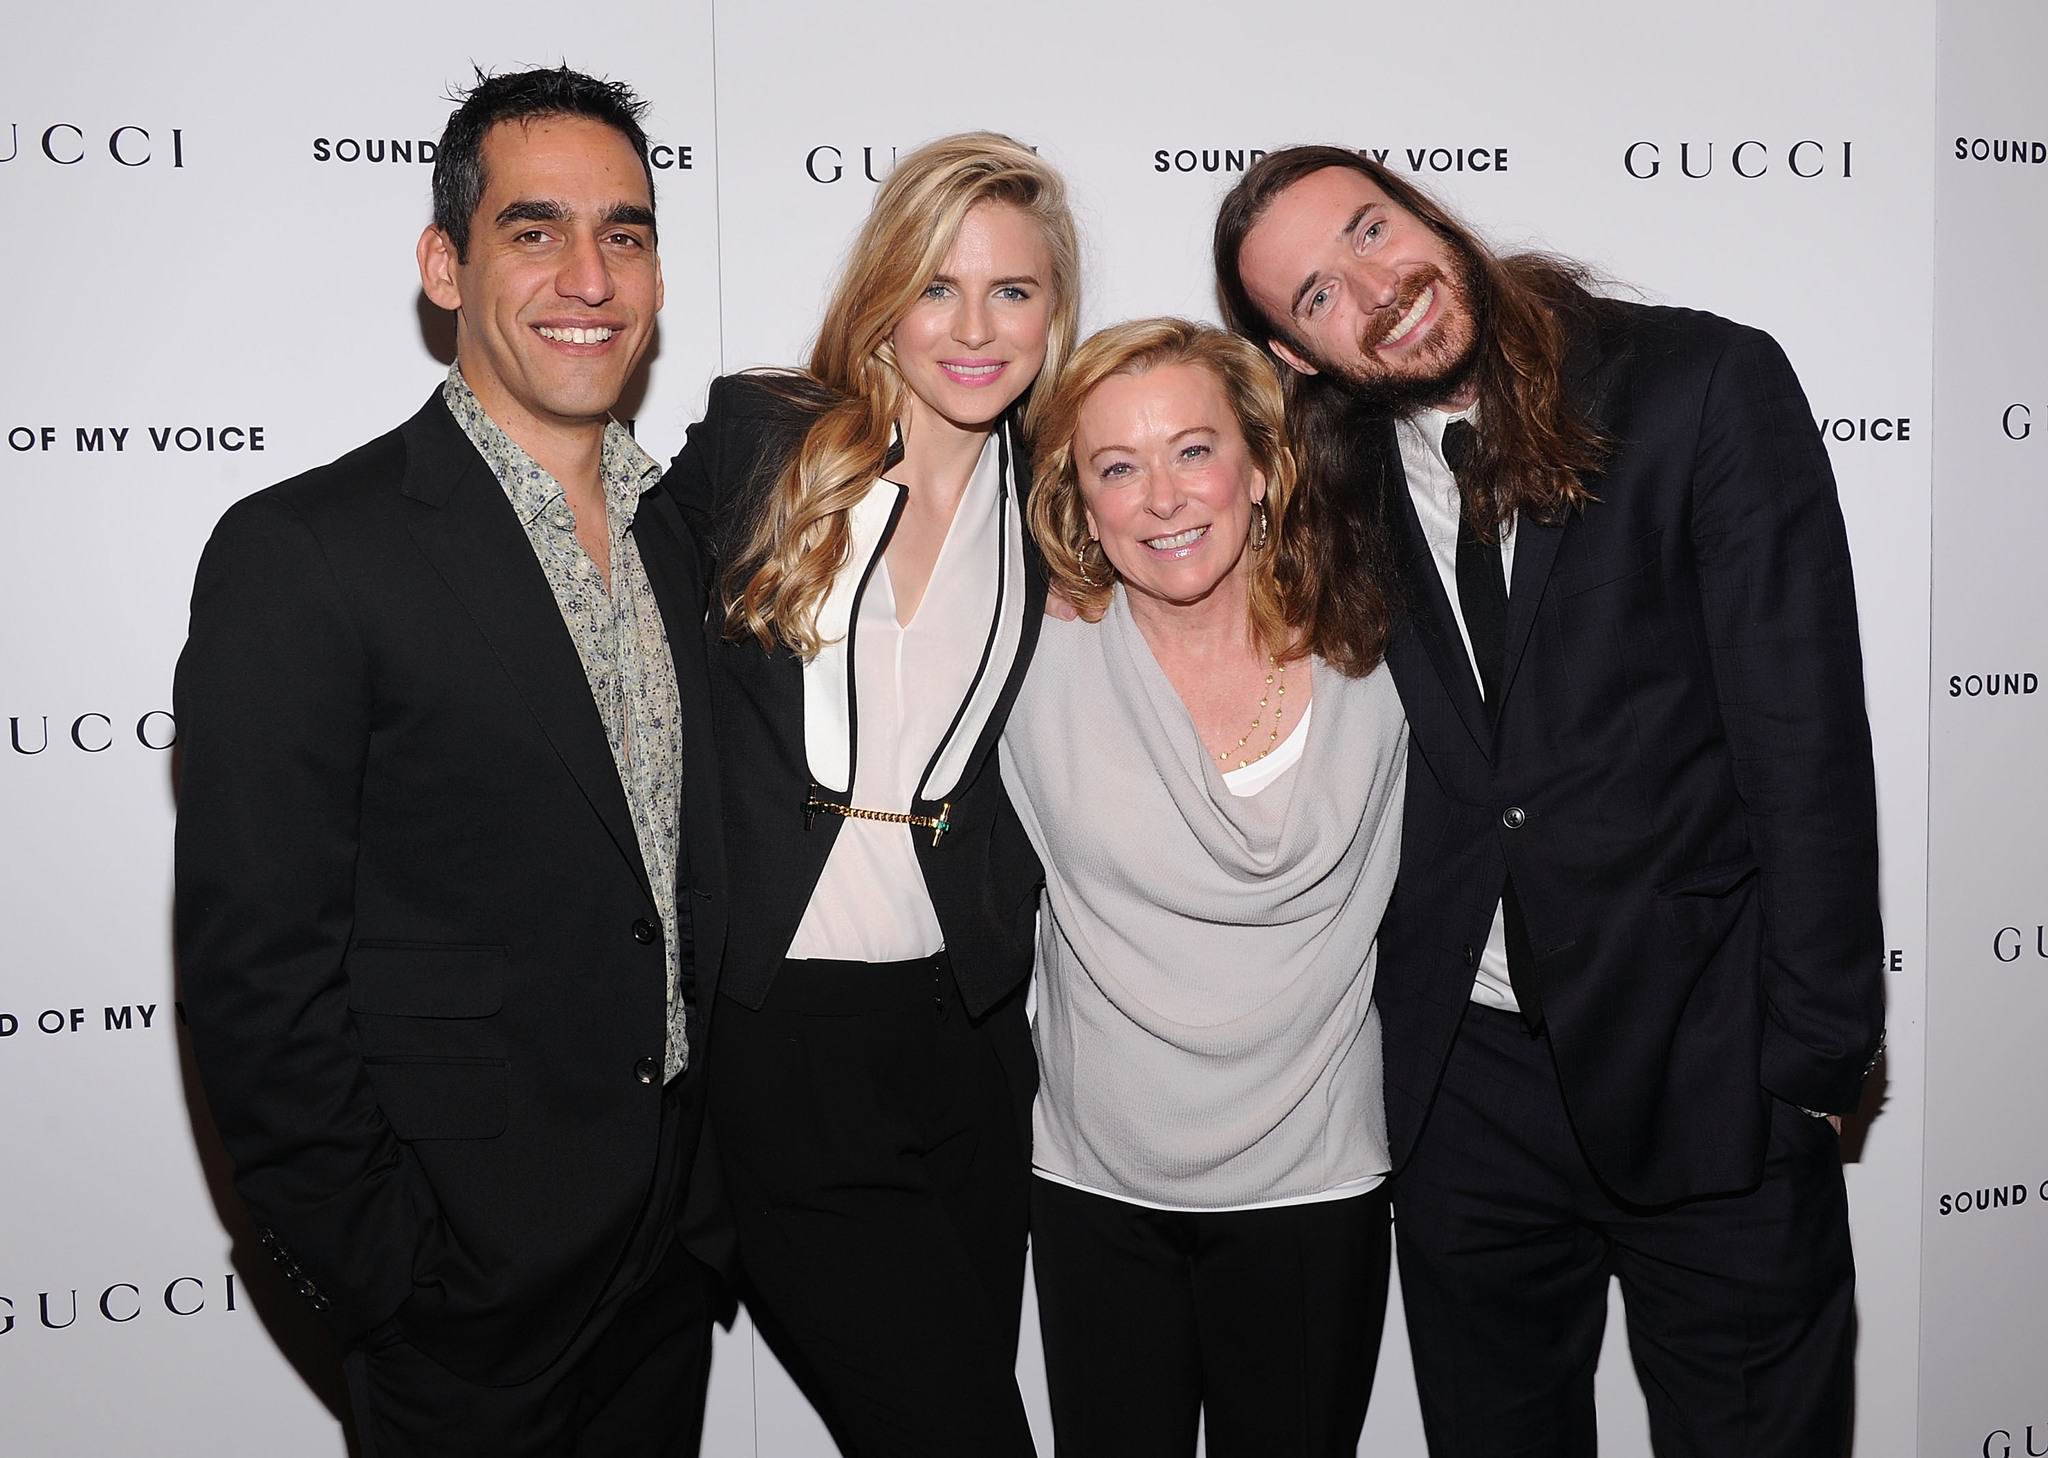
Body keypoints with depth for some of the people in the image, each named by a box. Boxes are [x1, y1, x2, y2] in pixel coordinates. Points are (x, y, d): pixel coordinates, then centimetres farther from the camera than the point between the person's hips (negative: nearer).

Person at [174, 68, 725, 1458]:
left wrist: (714, 1176, 8)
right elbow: (256, 971, -16)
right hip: (469, 1287, -6)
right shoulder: (303, 552, -16)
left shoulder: (676, 534, 6)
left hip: (673, 1238, 6)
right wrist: (379, 1268, -15)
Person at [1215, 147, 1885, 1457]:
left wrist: (1817, 1060, -11)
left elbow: (1805, 738, -12)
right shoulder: (1344, 482, 4)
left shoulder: (1707, 383, -10)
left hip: (1707, 1065, -3)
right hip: (1460, 1074, 4)